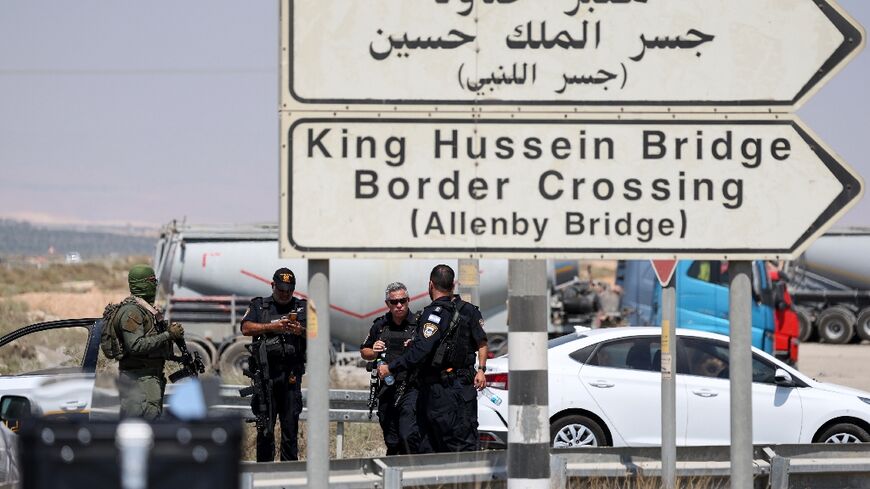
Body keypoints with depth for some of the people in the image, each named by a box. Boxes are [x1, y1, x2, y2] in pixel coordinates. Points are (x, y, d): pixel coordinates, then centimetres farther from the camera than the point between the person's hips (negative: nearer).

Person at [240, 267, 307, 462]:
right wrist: (272, 327, -14)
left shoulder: (302, 307, 15)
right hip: (265, 372, 0)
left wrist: (301, 331, -13)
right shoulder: (259, 306, 13)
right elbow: (246, 328, -3)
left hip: (291, 375, 0)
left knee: (290, 426, -3)